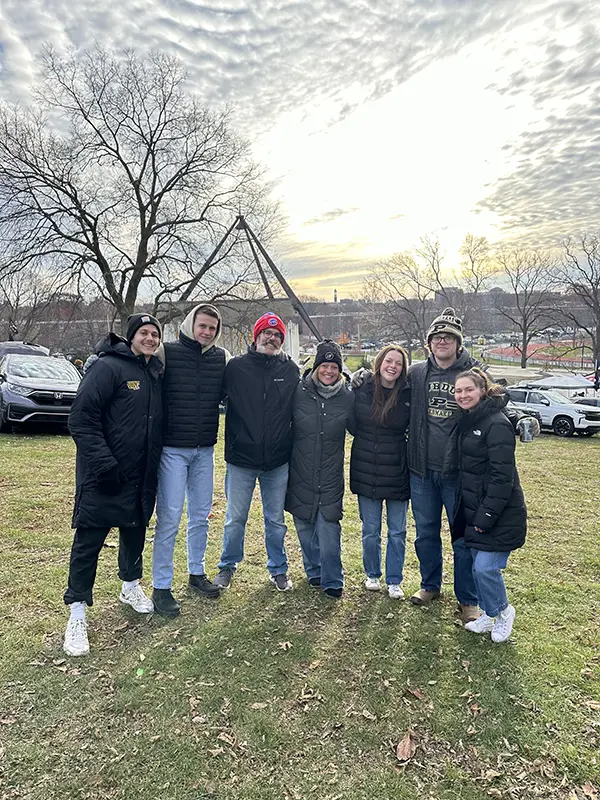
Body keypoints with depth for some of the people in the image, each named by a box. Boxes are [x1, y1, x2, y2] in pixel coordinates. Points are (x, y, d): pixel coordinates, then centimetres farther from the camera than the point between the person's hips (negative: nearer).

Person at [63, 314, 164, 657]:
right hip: (103, 477, -7)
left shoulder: (156, 373, 9)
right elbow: (81, 419, -18)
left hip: (141, 475, 7)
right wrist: (103, 464, -21)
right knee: (89, 540, 3)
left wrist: (155, 465, 12)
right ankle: (78, 613, 17)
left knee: (136, 531, 20)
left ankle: (131, 586, 42)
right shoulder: (108, 367, -13)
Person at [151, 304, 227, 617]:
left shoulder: (222, 358, 3)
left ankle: (197, 572, 32)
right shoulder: (167, 352, -8)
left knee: (201, 515, 14)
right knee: (169, 518, -1)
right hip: (172, 449, -4)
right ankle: (161, 586, 13)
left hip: (204, 450, 4)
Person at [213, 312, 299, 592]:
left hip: (278, 461, 1)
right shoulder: (236, 366, -4)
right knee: (235, 518, 12)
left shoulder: (291, 370, 2)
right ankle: (228, 566, 34)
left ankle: (278, 569, 34)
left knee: (276, 519, 15)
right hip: (241, 457, -1)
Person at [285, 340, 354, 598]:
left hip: (331, 477, -1)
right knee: (304, 527, 13)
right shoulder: (299, 392, -3)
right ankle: (314, 571, 34)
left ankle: (332, 580, 12)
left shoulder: (347, 397, -1)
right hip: (300, 474, 1)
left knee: (328, 528, -5)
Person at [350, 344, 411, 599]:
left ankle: (394, 581, 27)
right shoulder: (361, 389, -4)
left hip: (398, 472, 0)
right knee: (370, 530, 13)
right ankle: (372, 575, 33)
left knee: (397, 532, 10)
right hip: (367, 471, 0)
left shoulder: (408, 394, -4)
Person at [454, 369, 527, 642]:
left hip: (500, 514, -8)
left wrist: (486, 515, -19)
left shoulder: (497, 424, -17)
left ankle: (502, 611, 21)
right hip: (475, 511, 8)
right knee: (478, 565, 14)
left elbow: (502, 476, -20)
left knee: (485, 567, -7)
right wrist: (471, 513, 14)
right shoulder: (467, 422, 10)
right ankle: (488, 615, 33)